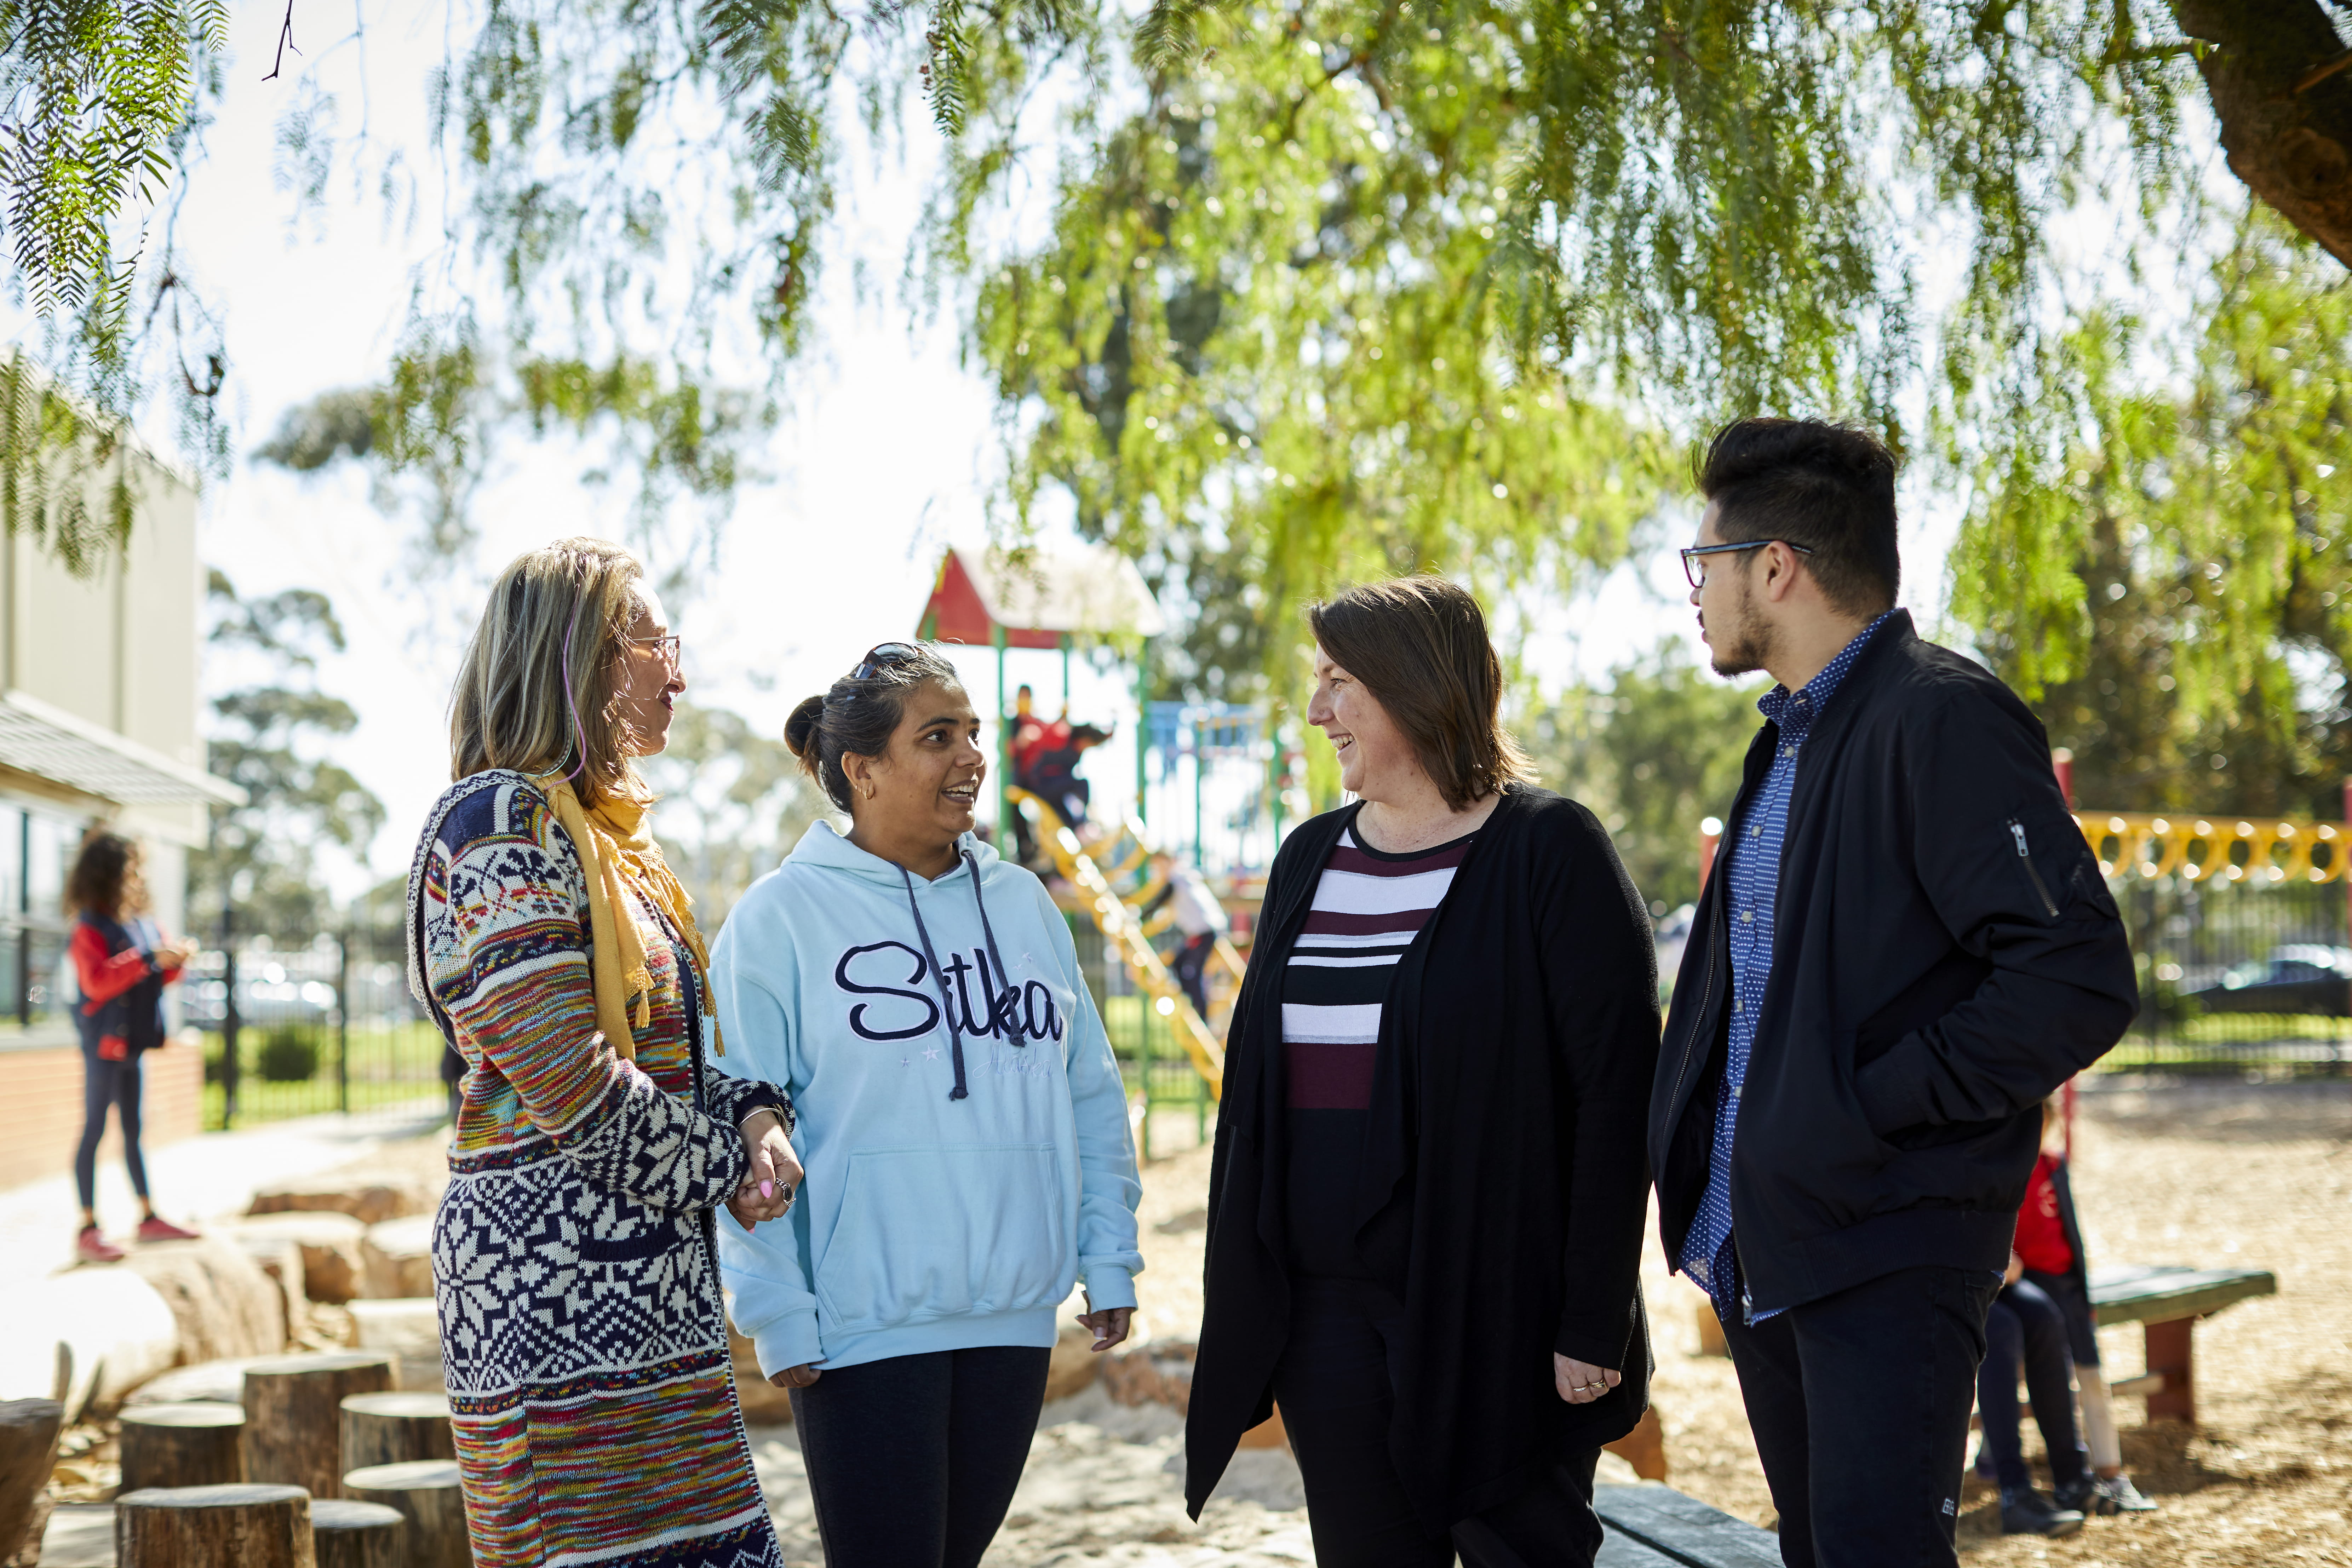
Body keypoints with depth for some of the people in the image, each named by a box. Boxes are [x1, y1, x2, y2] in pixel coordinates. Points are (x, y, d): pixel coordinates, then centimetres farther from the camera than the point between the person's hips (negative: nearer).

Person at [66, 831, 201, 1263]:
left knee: (132, 1130, 15)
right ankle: (88, 1229, -3)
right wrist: (149, 959, -28)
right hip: (104, 1043, -8)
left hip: (132, 1042, 8)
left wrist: (176, 960, -2)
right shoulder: (90, 931, -13)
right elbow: (97, 982, -27)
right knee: (95, 1129, -4)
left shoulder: (143, 925, 10)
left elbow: (157, 979, 19)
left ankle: (148, 1217, 21)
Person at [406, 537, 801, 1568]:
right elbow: (575, 1084, -18)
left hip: (645, 1279, 10)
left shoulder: (607, 831, 20)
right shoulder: (503, 823, -11)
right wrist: (727, 1170, -6)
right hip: (559, 1277, -10)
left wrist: (756, 1114, 2)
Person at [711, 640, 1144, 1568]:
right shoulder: (781, 918, -5)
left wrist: (1109, 1259, 9)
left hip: (1015, 1317, 5)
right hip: (864, 1326, -5)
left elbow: (1091, 1096, 15)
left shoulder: (1021, 903, 10)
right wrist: (777, 1315, -11)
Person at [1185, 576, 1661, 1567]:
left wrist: (1594, 1323, -16)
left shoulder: (1548, 852, -7)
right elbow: (1257, 1082, 17)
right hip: (1324, 1313, 6)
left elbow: (1616, 1093, -12)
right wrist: (1239, 1291, 13)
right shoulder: (1309, 858, 12)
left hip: (1493, 1318, -6)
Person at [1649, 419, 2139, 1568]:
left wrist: (1869, 1107, -18)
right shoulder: (1788, 738, 16)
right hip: (1758, 1244, 9)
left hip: (1889, 1251, -9)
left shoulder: (1943, 720, -15)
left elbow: (2078, 984, -22)